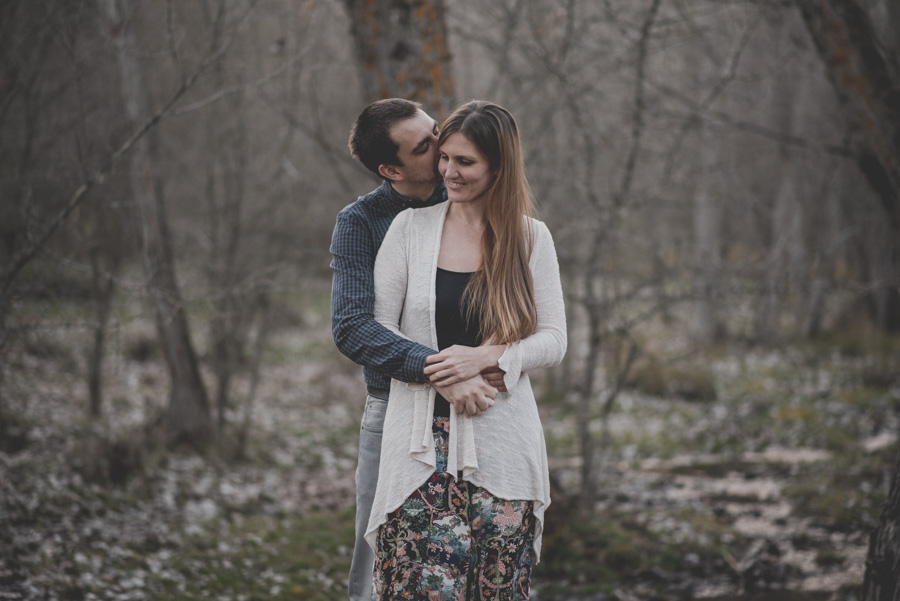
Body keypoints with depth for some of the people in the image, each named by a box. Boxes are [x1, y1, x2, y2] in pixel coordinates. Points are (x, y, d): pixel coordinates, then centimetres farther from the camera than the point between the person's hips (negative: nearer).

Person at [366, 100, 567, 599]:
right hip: (423, 441, 0)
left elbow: (553, 340, 3)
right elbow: (375, 329, 3)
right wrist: (438, 371, -11)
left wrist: (486, 357, -14)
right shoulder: (410, 228, 5)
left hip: (503, 444, 1)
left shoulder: (530, 237, 6)